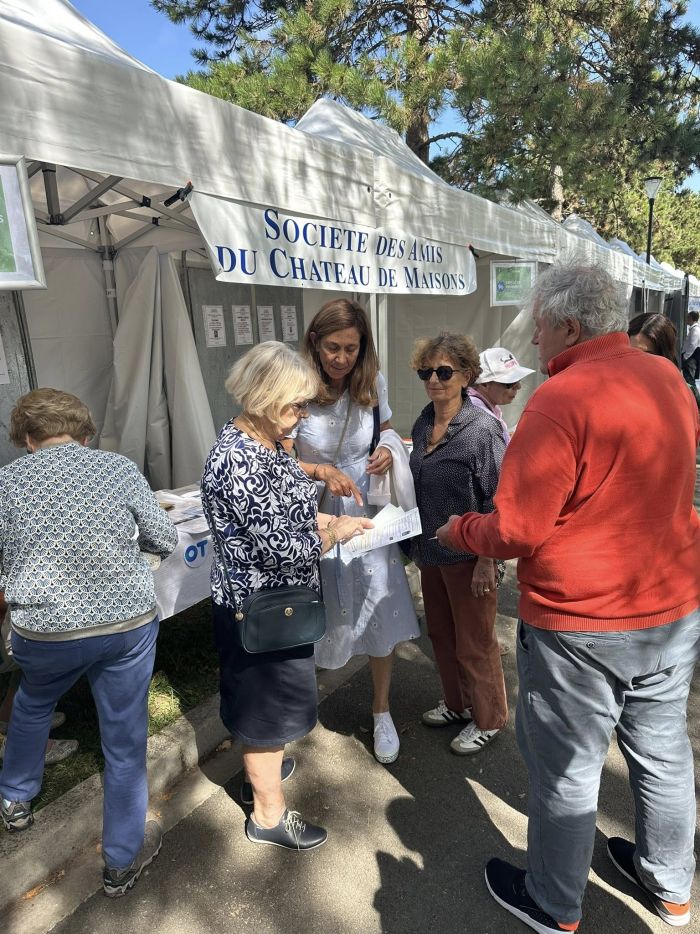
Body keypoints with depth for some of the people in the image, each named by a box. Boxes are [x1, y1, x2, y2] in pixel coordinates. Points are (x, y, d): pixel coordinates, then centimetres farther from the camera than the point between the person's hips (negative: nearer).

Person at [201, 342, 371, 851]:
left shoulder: (262, 441, 1)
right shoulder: (239, 464, -30)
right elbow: (285, 550, -29)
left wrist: (331, 519, 0)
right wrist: (337, 533, -13)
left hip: (271, 599, 9)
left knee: (265, 698, 28)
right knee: (268, 705, 11)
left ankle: (261, 769, 53)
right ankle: (268, 816, 35)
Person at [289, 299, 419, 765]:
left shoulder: (374, 383, -4)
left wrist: (387, 452, -9)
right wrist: (322, 472, -31)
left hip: (367, 512, 3)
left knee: (383, 615, 8)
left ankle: (382, 709, 32)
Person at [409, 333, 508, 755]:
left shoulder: (483, 428, -19)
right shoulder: (422, 425, 4)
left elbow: (497, 499, -18)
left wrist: (486, 560, -18)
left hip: (467, 556, -7)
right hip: (432, 550, 7)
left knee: (475, 642, 10)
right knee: (441, 633, 22)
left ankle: (488, 719, 33)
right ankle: (457, 703, 44)